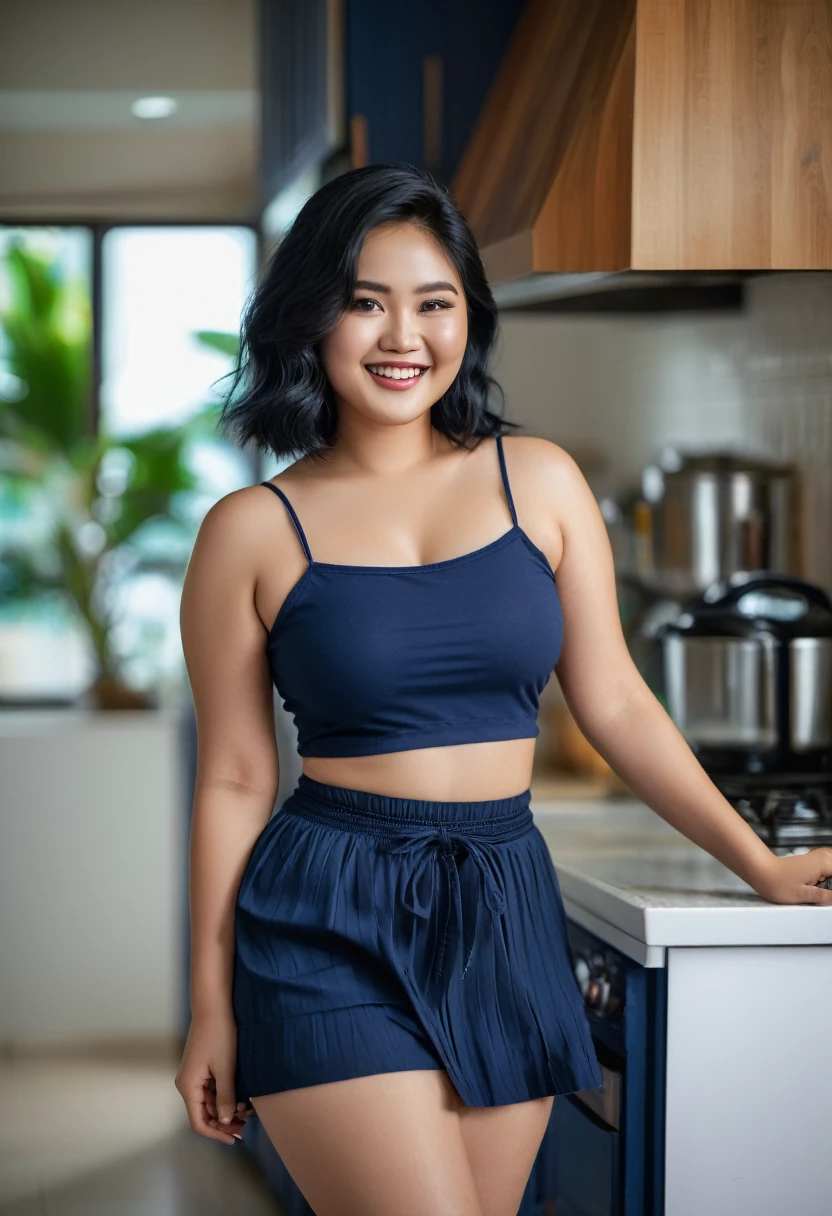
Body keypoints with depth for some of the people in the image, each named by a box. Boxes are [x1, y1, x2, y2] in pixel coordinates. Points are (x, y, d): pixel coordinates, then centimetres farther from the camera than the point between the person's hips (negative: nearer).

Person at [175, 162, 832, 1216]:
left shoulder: (539, 481, 6)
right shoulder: (253, 532, -1)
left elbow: (613, 705, 12)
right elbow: (233, 782, 2)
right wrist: (212, 1013, 3)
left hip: (505, 920, 4)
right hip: (329, 929, -3)